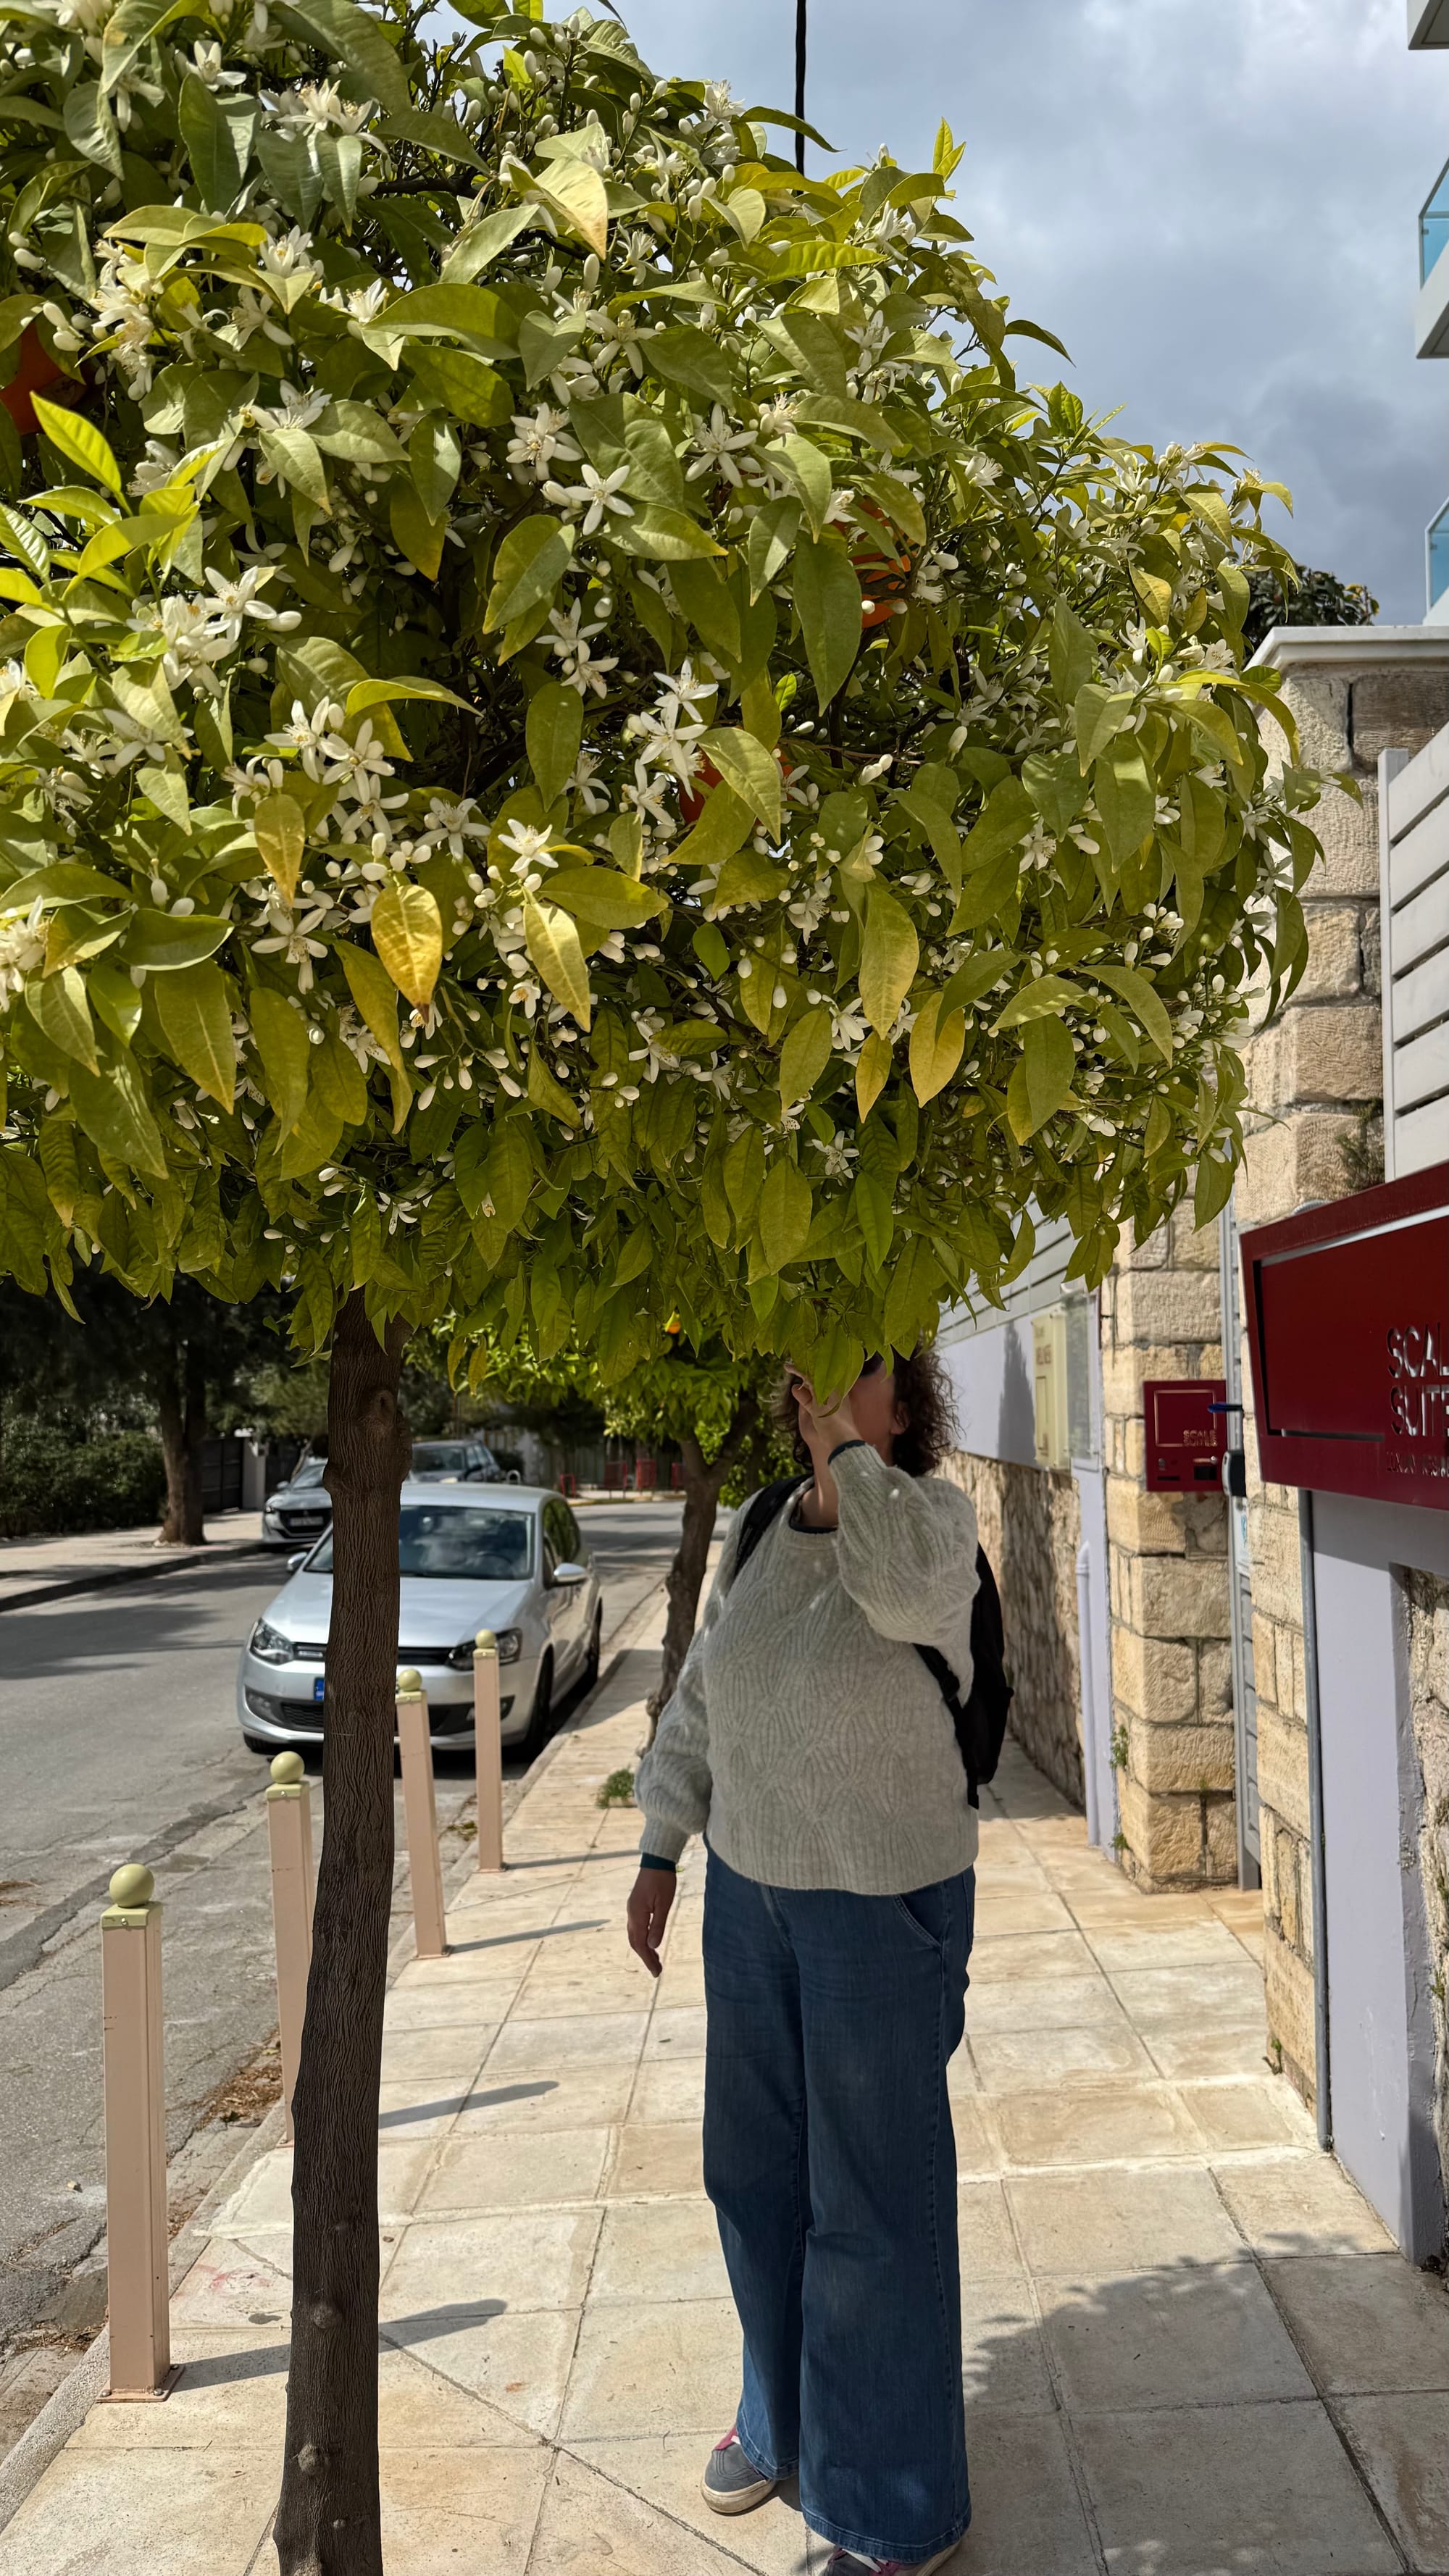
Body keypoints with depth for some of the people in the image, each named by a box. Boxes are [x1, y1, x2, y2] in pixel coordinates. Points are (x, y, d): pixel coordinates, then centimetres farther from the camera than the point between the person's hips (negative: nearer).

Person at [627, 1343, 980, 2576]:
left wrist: (838, 1448, -31)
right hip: (750, 1889, 6)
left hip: (886, 1905, -6)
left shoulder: (933, 1513, -14)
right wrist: (662, 1854, 11)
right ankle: (784, 2416, 46)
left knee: (874, 2199, 5)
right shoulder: (759, 1532, 2)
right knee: (754, 2172, 20)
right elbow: (700, 1701, 10)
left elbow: (908, 1596, -39)